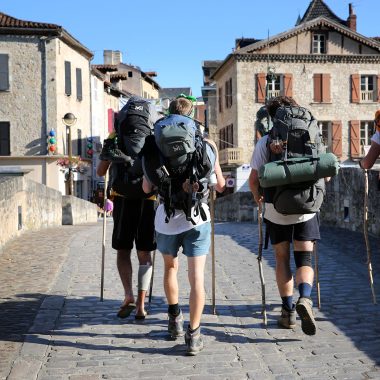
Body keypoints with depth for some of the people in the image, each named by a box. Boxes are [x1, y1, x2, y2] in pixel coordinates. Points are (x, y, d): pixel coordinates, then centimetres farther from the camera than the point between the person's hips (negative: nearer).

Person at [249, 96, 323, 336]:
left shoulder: (265, 142, -2)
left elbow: (253, 180, -5)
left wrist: (258, 197, 14)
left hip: (276, 210, 0)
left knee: (282, 259, 13)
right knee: (305, 258, 3)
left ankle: (288, 311, 14)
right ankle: (305, 298, -24)